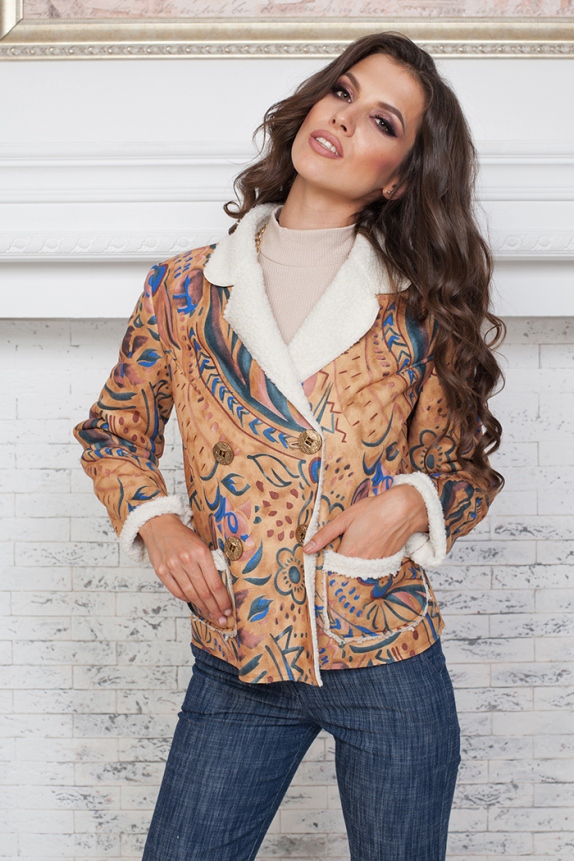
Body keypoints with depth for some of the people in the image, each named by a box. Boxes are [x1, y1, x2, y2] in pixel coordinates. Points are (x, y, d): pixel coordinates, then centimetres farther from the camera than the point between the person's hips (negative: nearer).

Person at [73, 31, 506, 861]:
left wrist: (411, 503, -14)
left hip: (390, 669, 0)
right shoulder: (186, 288, 2)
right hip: (237, 666, 1)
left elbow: (468, 470, 7)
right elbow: (112, 434, 12)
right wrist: (156, 522, -5)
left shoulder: (419, 309, -1)